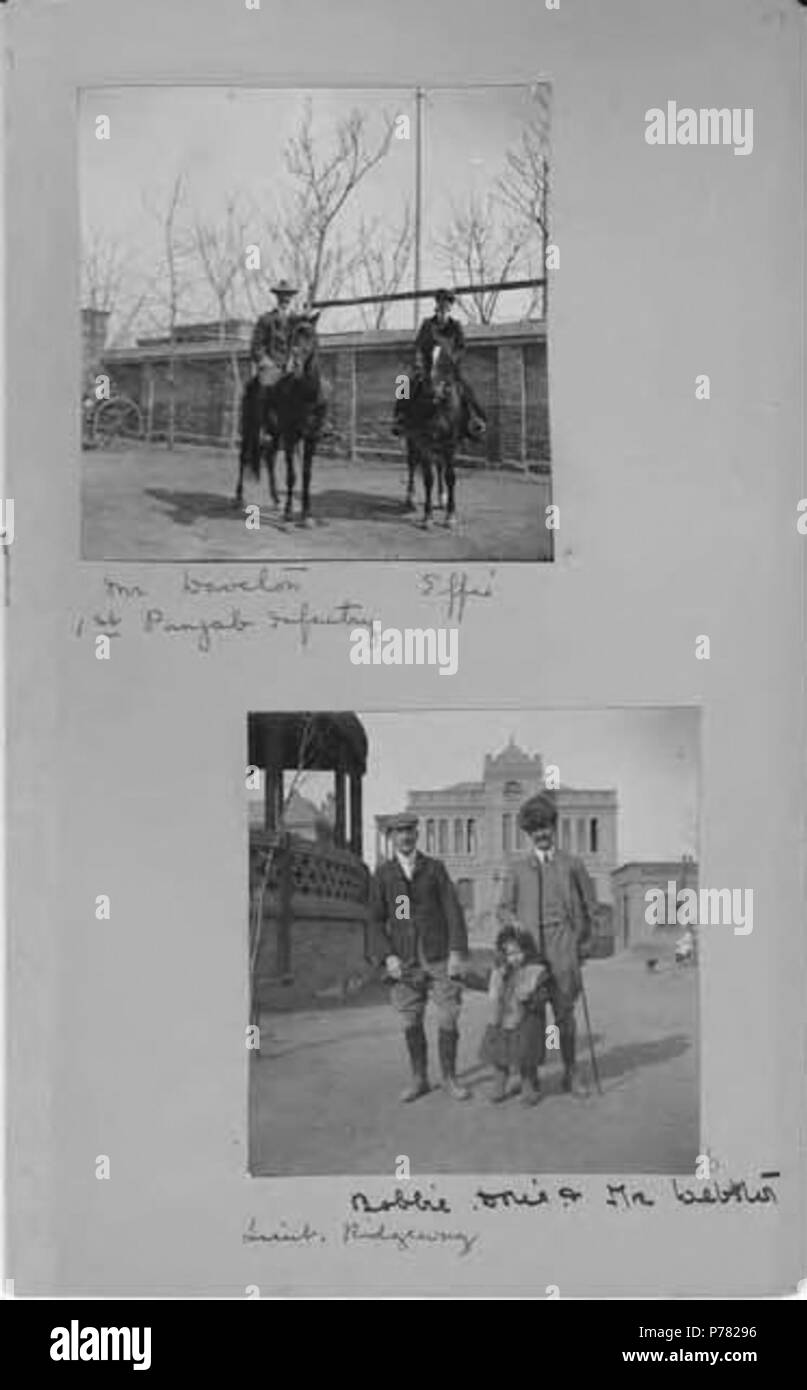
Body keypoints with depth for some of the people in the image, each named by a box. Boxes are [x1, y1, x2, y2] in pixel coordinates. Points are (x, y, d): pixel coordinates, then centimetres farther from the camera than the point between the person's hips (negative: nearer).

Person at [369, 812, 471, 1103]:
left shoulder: (435, 868, 3)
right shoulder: (382, 874, 4)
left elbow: (453, 910, -1)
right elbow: (376, 921, 4)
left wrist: (457, 952, -11)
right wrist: (386, 957, -9)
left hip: (439, 958, -1)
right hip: (404, 961, 1)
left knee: (448, 1019, -2)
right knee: (411, 1023, 4)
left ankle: (449, 1078, 13)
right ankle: (419, 1079, 19)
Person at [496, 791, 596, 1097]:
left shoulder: (572, 864, 11)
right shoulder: (517, 867, 12)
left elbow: (590, 904, 17)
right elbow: (503, 909, 13)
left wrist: (583, 942, 12)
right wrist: (516, 925, -7)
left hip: (562, 947, 0)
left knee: (565, 1013, 0)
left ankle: (570, 1075, 12)